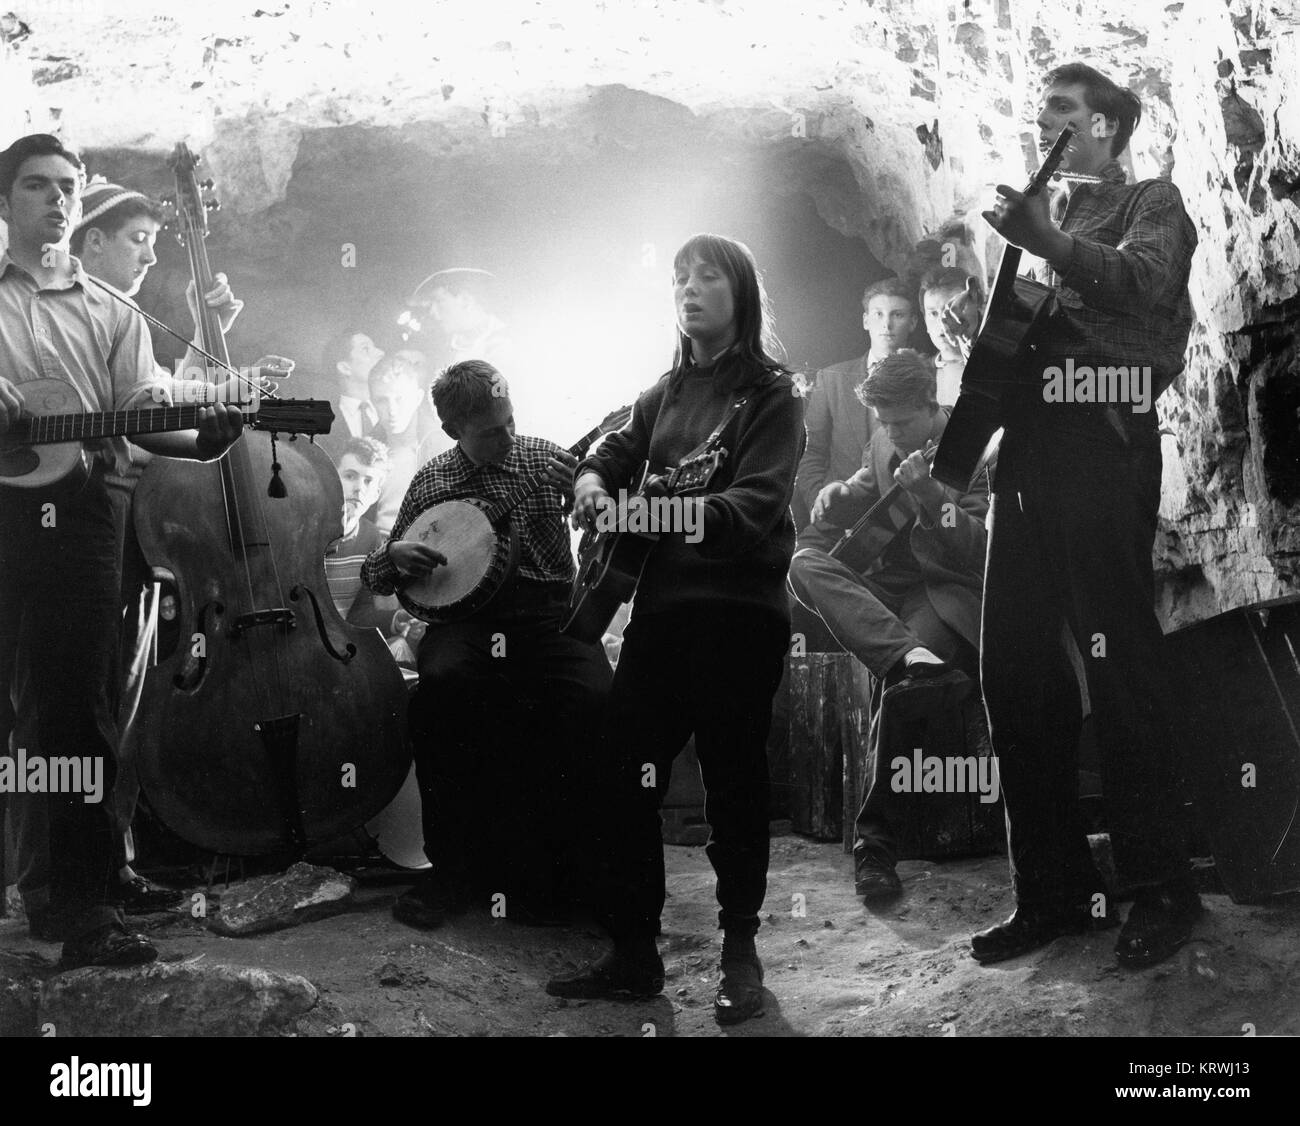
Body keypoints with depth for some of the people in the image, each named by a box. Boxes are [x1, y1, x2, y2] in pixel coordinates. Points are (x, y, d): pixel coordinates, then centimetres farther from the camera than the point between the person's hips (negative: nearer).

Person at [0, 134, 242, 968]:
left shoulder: (114, 315, 19)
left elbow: (146, 411, 5)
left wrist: (204, 436, -16)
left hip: (77, 513, 1)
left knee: (80, 711, -1)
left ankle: (86, 908, 0)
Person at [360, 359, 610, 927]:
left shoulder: (543, 458, 11)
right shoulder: (430, 481, 13)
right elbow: (375, 574, 20)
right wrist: (394, 556, -3)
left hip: (548, 611, 0)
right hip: (465, 614, 1)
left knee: (591, 696, -32)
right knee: (441, 680, -35)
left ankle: (543, 869, -18)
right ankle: (453, 867, -21)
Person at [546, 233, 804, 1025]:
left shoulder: (771, 395, -1)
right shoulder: (665, 394, 18)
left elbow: (762, 499, -15)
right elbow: (614, 456, 13)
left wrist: (704, 514, -35)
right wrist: (594, 484, -11)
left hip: (740, 608, -6)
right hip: (660, 602, 6)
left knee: (734, 780, -1)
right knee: (625, 777, 3)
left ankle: (741, 953, 11)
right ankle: (634, 953, 13)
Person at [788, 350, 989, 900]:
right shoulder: (882, 443, 12)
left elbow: (978, 553, -13)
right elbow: (853, 495, 21)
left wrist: (929, 493, -26)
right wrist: (835, 499, -2)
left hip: (946, 594, -6)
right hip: (885, 593, 7)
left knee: (896, 689, -33)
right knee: (804, 564, -23)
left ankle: (875, 844, -27)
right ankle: (911, 658, -44)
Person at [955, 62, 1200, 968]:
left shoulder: (1152, 206, 9)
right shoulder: (1044, 213, 26)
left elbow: (1142, 282, -13)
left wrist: (1049, 244, -22)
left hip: (1104, 443, -6)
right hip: (1030, 445, 6)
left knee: (1121, 663, -7)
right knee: (1012, 665, 2)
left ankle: (1162, 890, 3)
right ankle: (1052, 891, 11)